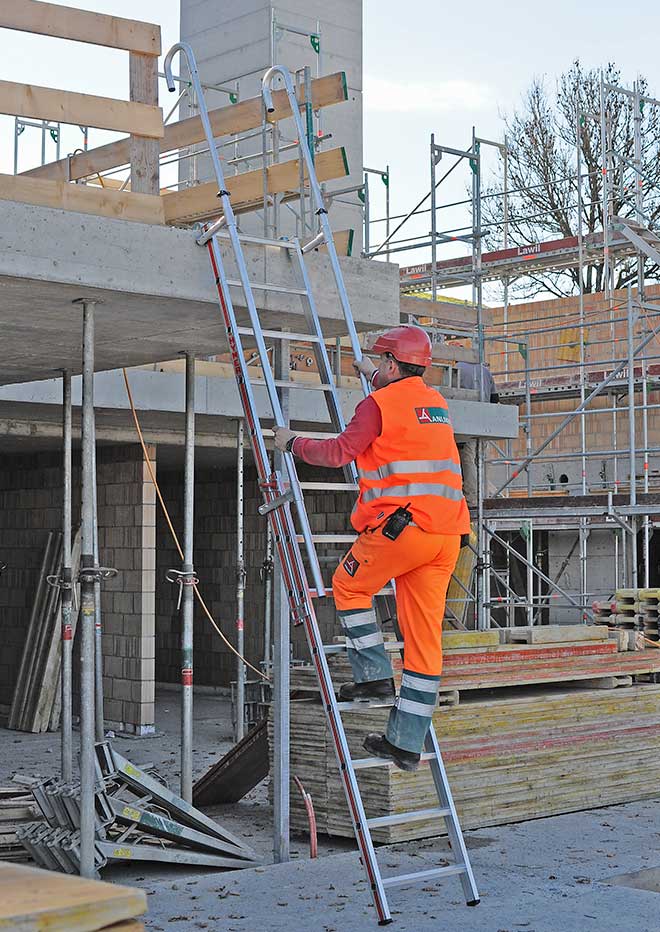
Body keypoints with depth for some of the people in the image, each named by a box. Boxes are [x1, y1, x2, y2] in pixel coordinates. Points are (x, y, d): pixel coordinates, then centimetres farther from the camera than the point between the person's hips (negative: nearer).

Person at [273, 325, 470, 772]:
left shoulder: (380, 403, -4)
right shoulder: (436, 403, 20)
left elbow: (339, 452, -6)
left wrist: (293, 442, 11)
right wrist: (374, 376, 56)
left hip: (402, 524, -7)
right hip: (448, 532, 7)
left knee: (349, 585, 19)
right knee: (425, 637, 6)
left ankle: (374, 675, 10)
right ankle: (407, 743, 9)